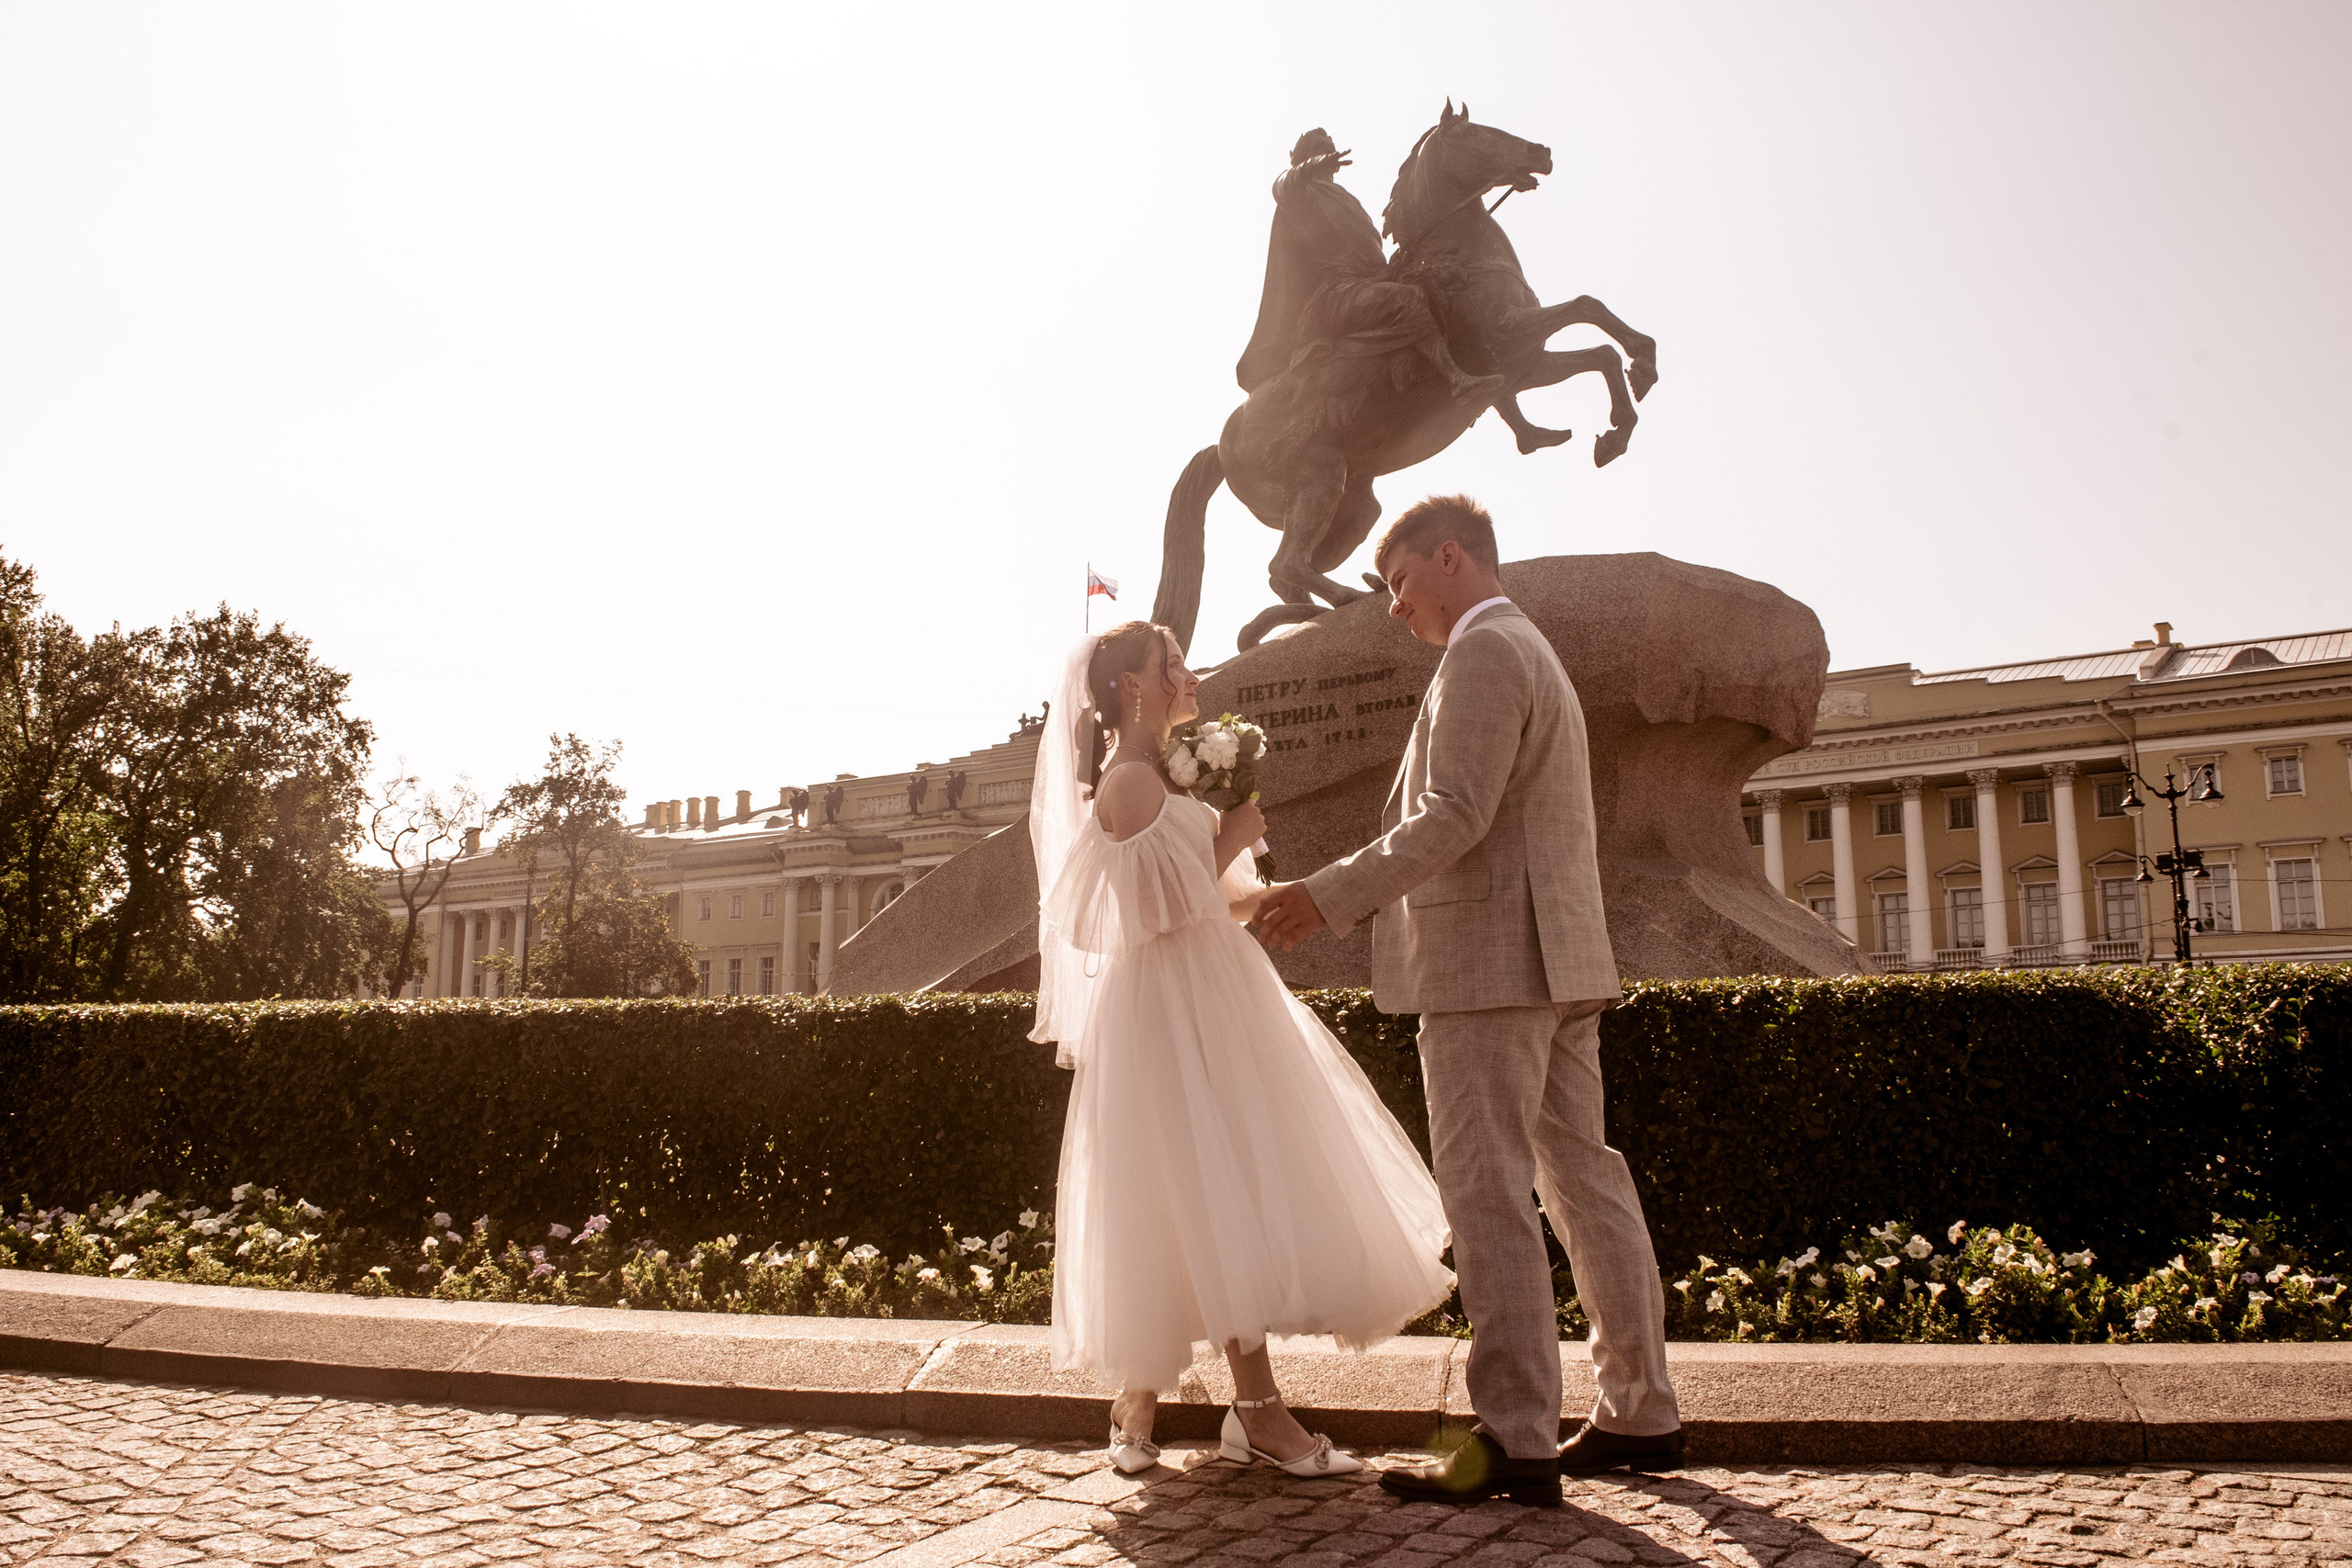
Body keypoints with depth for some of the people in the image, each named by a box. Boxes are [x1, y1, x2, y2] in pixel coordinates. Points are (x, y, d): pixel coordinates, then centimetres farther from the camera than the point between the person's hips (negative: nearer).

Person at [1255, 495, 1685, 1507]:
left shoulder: (1483, 653, -8)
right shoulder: (1535, 653, 24)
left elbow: (1454, 816, -19)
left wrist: (1330, 895, -17)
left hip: (1489, 961, -10)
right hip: (1557, 962, 10)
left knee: (1487, 1193, -8)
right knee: (1581, 1176, 11)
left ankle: (1515, 1442, -5)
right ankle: (1641, 1415, 18)